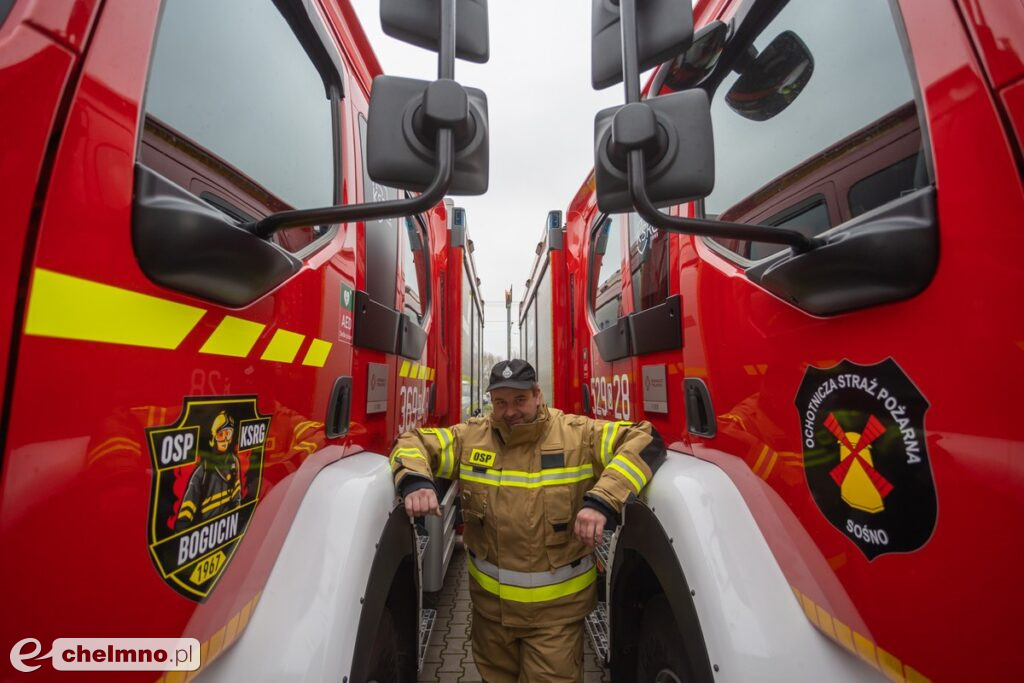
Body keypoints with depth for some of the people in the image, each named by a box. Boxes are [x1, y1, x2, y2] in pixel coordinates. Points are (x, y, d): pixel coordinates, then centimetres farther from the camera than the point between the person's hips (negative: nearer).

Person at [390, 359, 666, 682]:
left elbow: (644, 441, -19)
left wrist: (602, 500, -32)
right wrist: (414, 481, -24)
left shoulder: (579, 434, -15)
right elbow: (412, 443, -1)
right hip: (489, 601, 4)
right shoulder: (470, 436, -7)